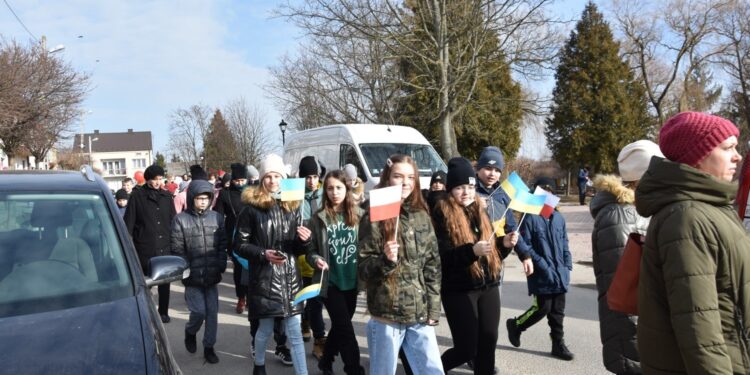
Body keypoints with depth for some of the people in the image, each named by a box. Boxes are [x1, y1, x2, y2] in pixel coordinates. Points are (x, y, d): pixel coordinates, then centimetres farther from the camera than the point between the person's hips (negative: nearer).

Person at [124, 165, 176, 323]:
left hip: (164, 247, 3)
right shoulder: (137, 196, -2)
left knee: (164, 282, 10)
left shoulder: (166, 196, 9)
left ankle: (163, 312, 24)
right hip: (145, 248, -3)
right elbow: (128, 223, -2)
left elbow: (173, 220, 13)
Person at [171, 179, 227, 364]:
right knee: (199, 311, -4)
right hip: (193, 276, -3)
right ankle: (190, 332, 29)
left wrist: (221, 266, -2)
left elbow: (223, 245, 8)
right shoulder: (180, 219, -5)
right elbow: (177, 250, -4)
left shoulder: (217, 217, 4)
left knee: (212, 312, 6)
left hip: (212, 275, 3)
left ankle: (209, 347, 21)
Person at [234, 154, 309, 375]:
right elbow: (238, 244, -4)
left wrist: (304, 240, -10)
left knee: (295, 332, 4)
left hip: (290, 277, 3)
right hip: (263, 277, -3)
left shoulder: (292, 206, 7)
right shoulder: (252, 207, -5)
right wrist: (263, 254, -17)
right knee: (265, 328, 11)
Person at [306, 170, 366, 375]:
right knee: (345, 328, -4)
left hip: (352, 280, 3)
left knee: (340, 326, 17)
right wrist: (316, 259, -21)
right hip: (330, 281, -3)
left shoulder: (359, 214, -1)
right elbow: (310, 250, 0)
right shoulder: (319, 218, -5)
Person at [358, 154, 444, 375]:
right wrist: (386, 260, -26)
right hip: (386, 316, -4)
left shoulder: (421, 216, 7)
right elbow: (363, 269, -7)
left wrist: (433, 309, 5)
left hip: (420, 316, 4)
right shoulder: (374, 218, -6)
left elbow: (433, 266, 9)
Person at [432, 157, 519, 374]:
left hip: (488, 287, 6)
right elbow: (441, 257, -18)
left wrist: (504, 244, -4)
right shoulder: (441, 215, -10)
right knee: (467, 349, -1)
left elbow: (492, 251, 16)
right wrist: (471, 251, -30)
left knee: (488, 342, 9)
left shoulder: (479, 211, 11)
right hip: (458, 291, -6)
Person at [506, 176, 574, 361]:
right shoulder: (530, 217, -10)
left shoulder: (558, 217, 8)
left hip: (559, 273, 6)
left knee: (558, 310, 11)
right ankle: (515, 325, 22)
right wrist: (541, 264, -17)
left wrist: (567, 266, 6)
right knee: (543, 308, -2)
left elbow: (564, 245, 14)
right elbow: (523, 246, -13)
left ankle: (558, 343, 23)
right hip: (541, 274, -5)